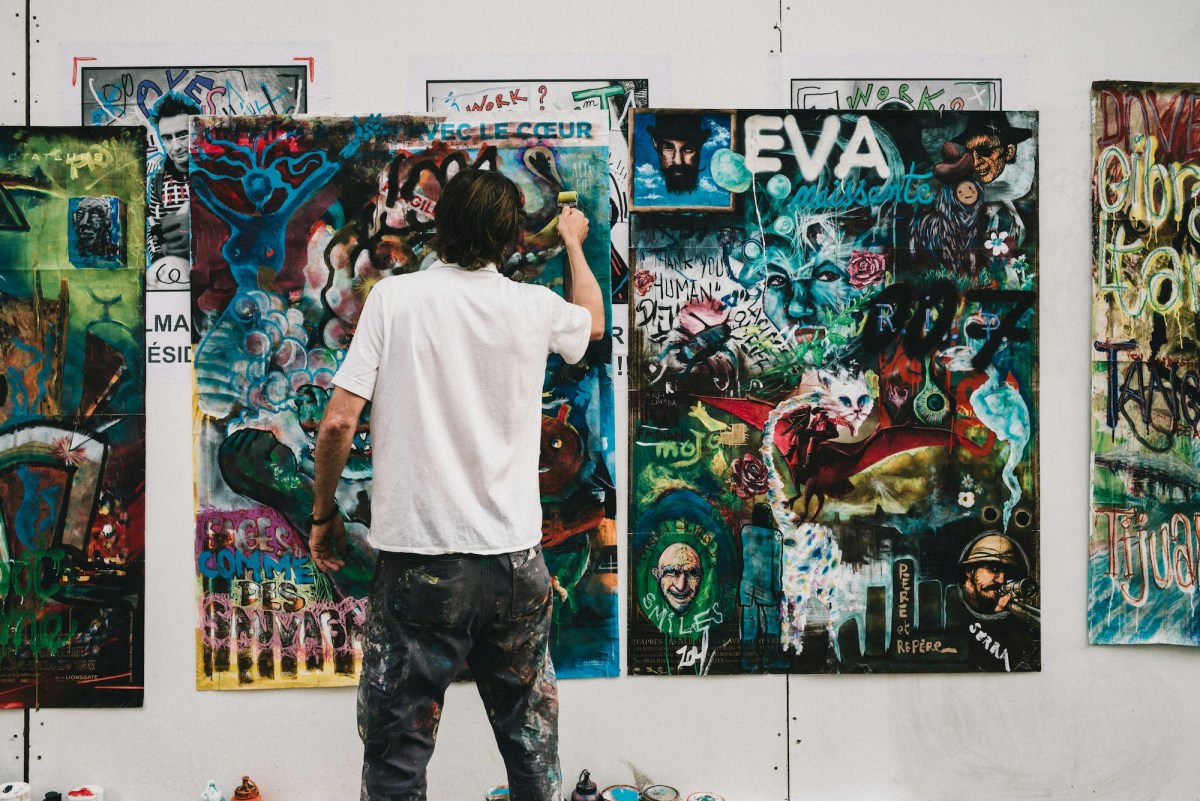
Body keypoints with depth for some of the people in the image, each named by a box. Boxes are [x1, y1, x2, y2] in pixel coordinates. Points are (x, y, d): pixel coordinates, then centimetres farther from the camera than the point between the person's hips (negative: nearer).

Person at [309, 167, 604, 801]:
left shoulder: (394, 297, -5)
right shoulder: (535, 307, 2)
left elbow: (338, 422, -9)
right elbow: (593, 321, 27)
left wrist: (323, 514, 7)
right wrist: (573, 242, 44)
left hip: (418, 559, -2)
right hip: (515, 558, 3)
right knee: (532, 744, 16)